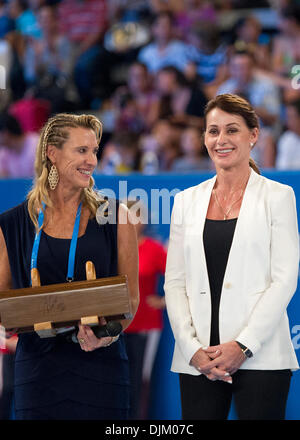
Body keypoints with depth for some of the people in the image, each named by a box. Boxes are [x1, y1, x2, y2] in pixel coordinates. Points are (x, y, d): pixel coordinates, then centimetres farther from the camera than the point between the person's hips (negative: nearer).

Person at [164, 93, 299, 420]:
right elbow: (174, 282, 8)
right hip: (198, 361, 3)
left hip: (259, 357, -3)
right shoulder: (187, 201, 12)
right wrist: (192, 348, -5)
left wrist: (243, 346, -12)